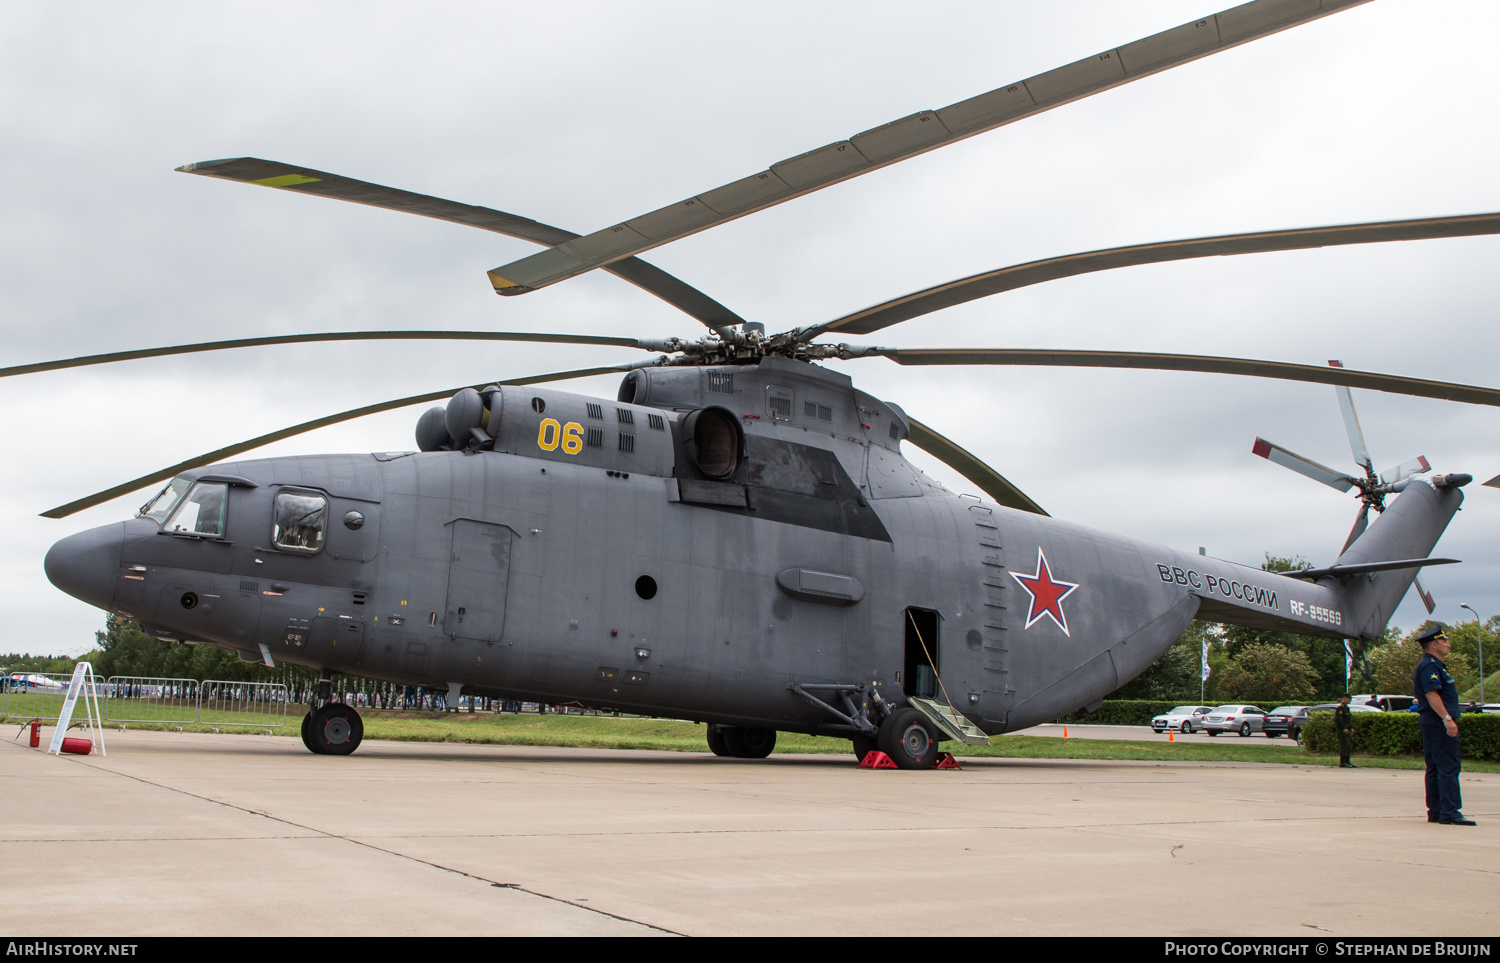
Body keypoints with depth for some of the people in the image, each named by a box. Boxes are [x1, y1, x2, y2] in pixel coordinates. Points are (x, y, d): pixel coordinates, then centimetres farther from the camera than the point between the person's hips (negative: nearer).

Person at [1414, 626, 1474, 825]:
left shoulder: (1434, 665, 22)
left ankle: (1435, 812, 13)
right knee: (1448, 767, -11)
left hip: (1433, 723, 11)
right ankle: (1449, 813, -13)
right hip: (1439, 724, -11)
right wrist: (1447, 718, -29)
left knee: (1435, 768, 10)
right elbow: (1431, 693, -23)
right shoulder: (1430, 665, -12)